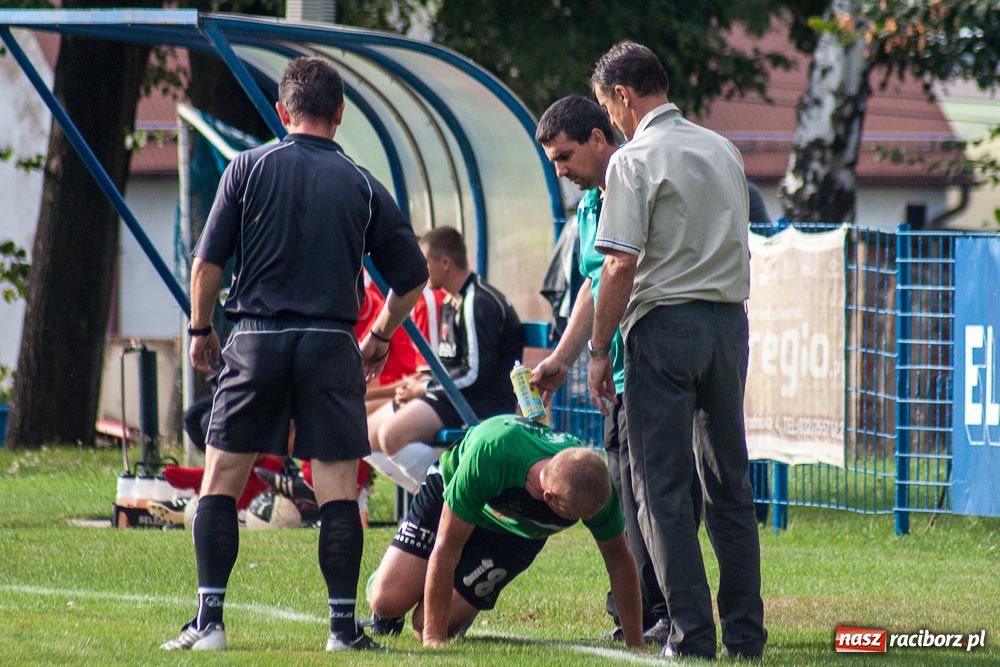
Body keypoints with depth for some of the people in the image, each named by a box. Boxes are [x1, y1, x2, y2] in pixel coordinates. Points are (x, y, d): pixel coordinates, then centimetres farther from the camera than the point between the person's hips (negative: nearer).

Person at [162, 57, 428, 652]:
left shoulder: (249, 168, 3)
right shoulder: (363, 186, 6)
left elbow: (207, 262, 0)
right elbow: (412, 278, 11)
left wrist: (201, 329, 14)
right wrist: (381, 336, 27)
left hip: (257, 339, 0)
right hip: (331, 346, 0)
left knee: (221, 481, 7)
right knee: (338, 490, 3)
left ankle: (209, 621, 2)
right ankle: (344, 626, -1)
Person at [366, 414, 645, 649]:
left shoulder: (597, 488, -35)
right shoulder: (489, 454, -45)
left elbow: (619, 560, -15)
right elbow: (446, 548, -35)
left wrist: (635, 645, -13)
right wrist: (433, 639, -32)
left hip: (516, 533, 2)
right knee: (388, 601, -14)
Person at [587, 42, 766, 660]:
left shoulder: (635, 159, -10)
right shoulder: (724, 151, 12)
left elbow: (621, 266, -15)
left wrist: (599, 350, -8)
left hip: (666, 325, -6)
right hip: (730, 320, 6)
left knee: (663, 486, -1)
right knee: (730, 484, 12)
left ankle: (693, 633, -6)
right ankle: (746, 632, 11)